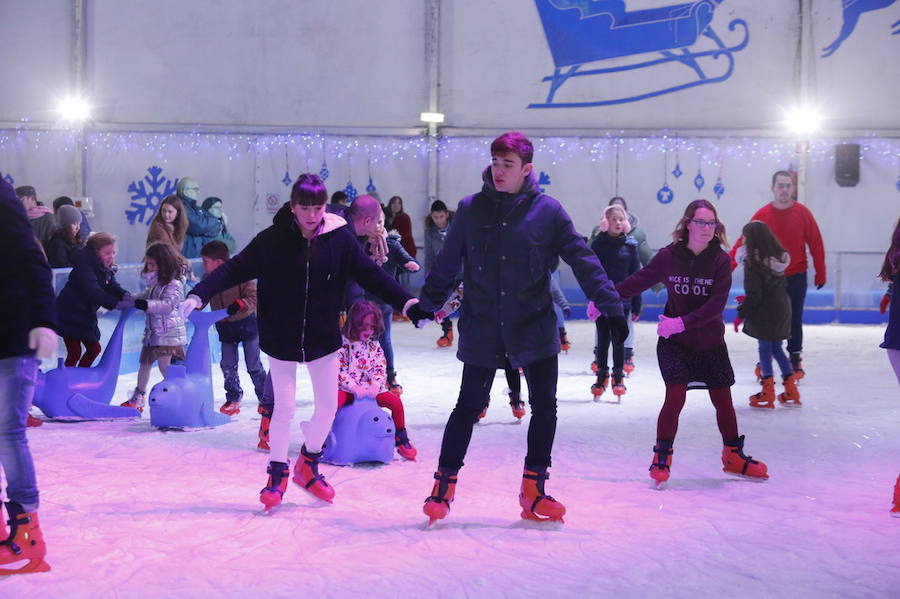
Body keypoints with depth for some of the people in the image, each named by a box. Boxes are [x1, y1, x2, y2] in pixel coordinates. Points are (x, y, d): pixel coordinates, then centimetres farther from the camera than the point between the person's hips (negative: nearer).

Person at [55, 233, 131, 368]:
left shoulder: (106, 268, 4)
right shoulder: (84, 266, -24)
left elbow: (112, 286, -6)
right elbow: (93, 292, -36)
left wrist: (124, 295, -28)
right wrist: (116, 304, -44)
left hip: (86, 314, 9)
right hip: (70, 314, -9)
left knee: (94, 348, 13)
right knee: (75, 352, -11)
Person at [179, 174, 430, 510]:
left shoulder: (340, 239, -7)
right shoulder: (272, 240, -11)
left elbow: (372, 275, -5)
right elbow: (235, 269, -11)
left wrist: (409, 305, -14)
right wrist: (199, 295, -23)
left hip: (323, 339, 2)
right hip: (281, 340, -2)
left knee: (328, 406, 7)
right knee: (284, 408, 0)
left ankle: (309, 464, 32)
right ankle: (277, 475, 20)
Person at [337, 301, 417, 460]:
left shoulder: (374, 345, 9)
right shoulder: (344, 344, -5)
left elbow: (380, 369, 3)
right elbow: (339, 371, -11)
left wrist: (375, 386, -16)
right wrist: (354, 388, -21)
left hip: (371, 389, 4)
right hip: (347, 389, -4)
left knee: (396, 402, -14)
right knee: (334, 402, -36)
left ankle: (401, 439, 2)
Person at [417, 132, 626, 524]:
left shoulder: (547, 211, -4)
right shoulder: (471, 209, -1)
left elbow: (583, 260, -4)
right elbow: (448, 263, 9)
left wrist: (611, 305, -8)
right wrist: (428, 301, 8)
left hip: (534, 326, 0)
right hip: (482, 329, 0)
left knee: (544, 406, 3)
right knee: (469, 406, 4)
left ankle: (534, 491, 17)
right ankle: (443, 487, 16)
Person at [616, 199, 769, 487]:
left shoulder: (720, 260, -9)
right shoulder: (668, 256, -8)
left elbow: (716, 304, -17)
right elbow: (639, 281, 1)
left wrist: (682, 323, -27)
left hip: (711, 343, 2)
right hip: (674, 343, -1)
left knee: (723, 400, 8)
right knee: (675, 396, -12)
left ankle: (733, 456, 29)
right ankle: (662, 458, 4)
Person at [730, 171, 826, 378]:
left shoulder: (802, 213, -4)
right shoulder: (762, 215, -5)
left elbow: (816, 244, 1)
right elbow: (745, 241, -9)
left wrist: (820, 273, 3)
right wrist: (730, 262, -21)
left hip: (796, 277, 0)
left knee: (794, 320, 5)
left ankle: (795, 360, 19)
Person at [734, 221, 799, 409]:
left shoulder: (753, 262, -18)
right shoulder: (779, 258, 4)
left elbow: (753, 294, -18)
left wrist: (742, 314, -7)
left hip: (764, 312, -7)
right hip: (782, 308, 7)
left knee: (765, 348, 2)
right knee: (776, 347, 18)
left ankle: (768, 393, 5)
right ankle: (791, 390, 20)